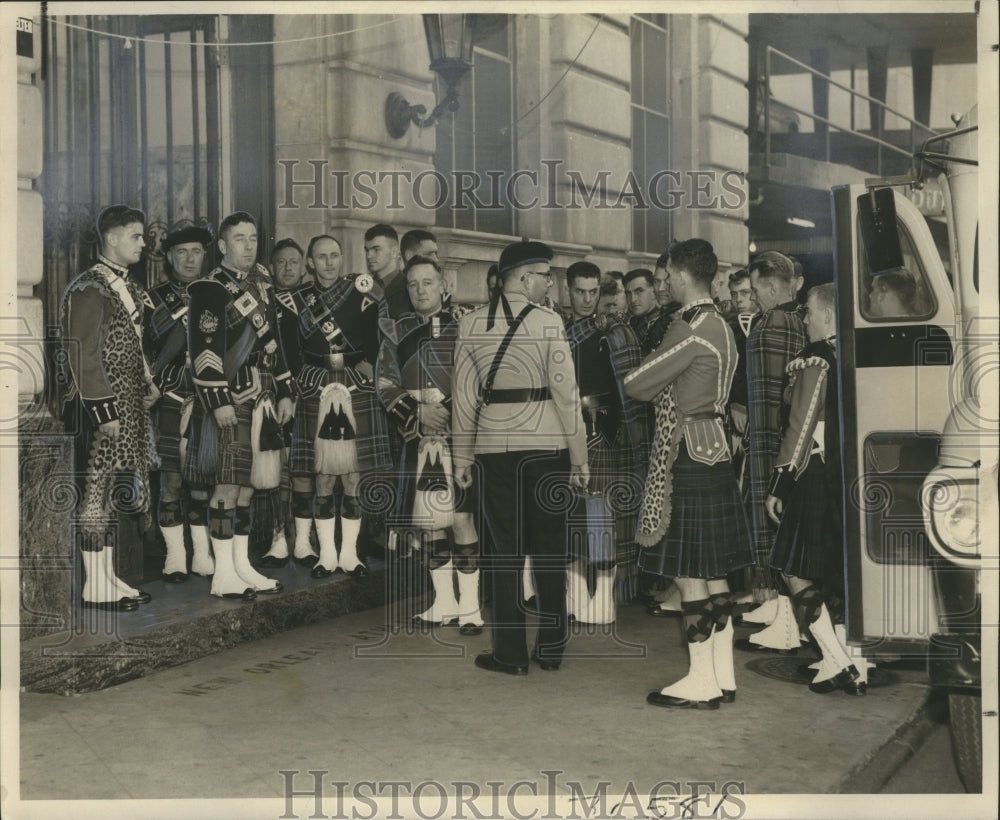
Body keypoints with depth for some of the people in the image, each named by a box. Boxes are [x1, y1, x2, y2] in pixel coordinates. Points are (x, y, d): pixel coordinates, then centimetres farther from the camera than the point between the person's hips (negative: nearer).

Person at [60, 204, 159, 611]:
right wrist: (104, 411, -21)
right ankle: (95, 587, 5)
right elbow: (83, 357, -18)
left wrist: (147, 385, 12)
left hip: (129, 407, 9)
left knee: (113, 494, 14)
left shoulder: (128, 286, 15)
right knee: (97, 493, -2)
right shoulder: (88, 289, -13)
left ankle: (108, 577, 22)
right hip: (102, 409, -9)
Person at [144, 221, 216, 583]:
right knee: (172, 477, -2)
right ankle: (175, 557, 9)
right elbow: (152, 348, -7)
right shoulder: (155, 299, 2)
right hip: (171, 401, -2)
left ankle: (203, 555, 15)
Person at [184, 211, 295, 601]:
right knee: (228, 485, -5)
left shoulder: (262, 285, 16)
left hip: (261, 402, 8)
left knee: (248, 484, 11)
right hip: (229, 403, -7)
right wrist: (220, 403, -20)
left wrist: (284, 393, 17)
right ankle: (223, 575, 1)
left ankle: (242, 566, 19)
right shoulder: (210, 291, -8)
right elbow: (204, 352, -14)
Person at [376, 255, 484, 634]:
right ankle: (444, 601, 20)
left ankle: (469, 605, 3)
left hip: (459, 435, -3)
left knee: (461, 516, -8)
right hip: (418, 438, 3)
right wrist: (417, 412, -9)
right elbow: (385, 383, 6)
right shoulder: (396, 332, 12)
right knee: (426, 518, 6)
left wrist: (452, 411, -12)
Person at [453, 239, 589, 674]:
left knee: (505, 548, 7)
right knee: (549, 548, 9)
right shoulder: (548, 322, -7)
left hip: (494, 445, 2)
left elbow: (464, 395, 3)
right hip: (546, 444, -2)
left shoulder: (470, 324, 2)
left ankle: (510, 652, 10)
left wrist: (462, 454, 10)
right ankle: (550, 649, 17)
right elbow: (565, 393, -8)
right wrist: (579, 456, -2)